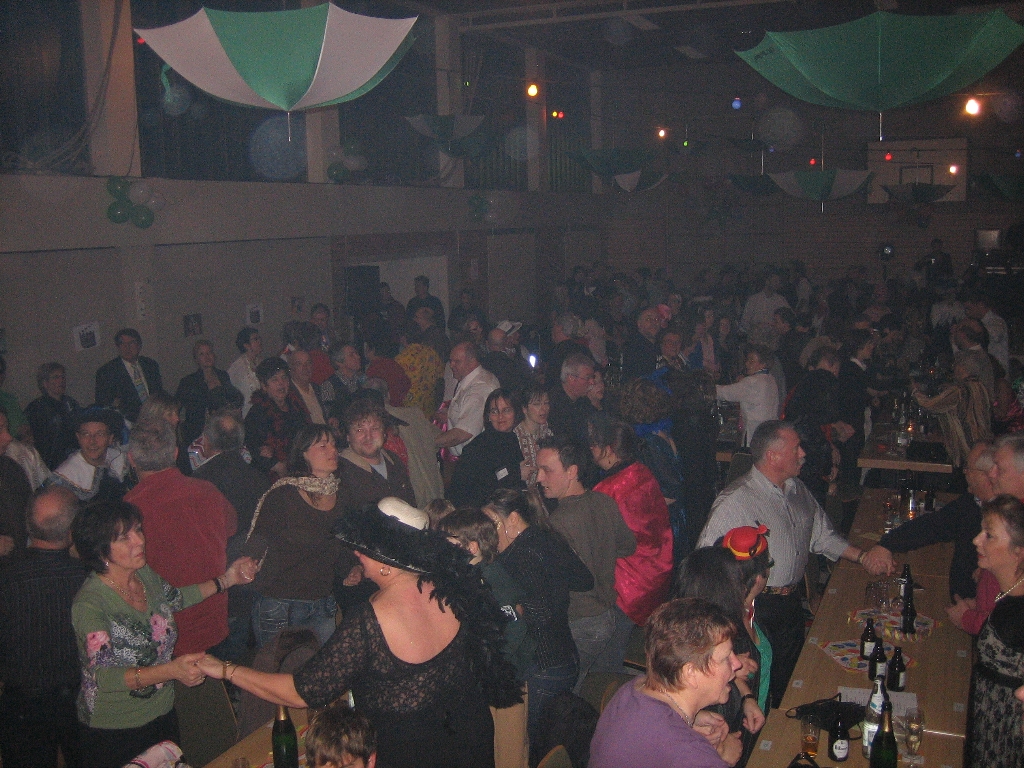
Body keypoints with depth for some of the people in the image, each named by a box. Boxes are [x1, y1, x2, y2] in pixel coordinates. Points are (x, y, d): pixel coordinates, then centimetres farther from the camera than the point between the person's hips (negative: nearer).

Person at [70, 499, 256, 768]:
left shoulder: (145, 574, -4)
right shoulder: (89, 604, -25)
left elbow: (174, 598, 18)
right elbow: (104, 676, -31)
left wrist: (226, 580, 15)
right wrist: (172, 670, -43)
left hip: (163, 714, 7)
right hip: (114, 733, -6)